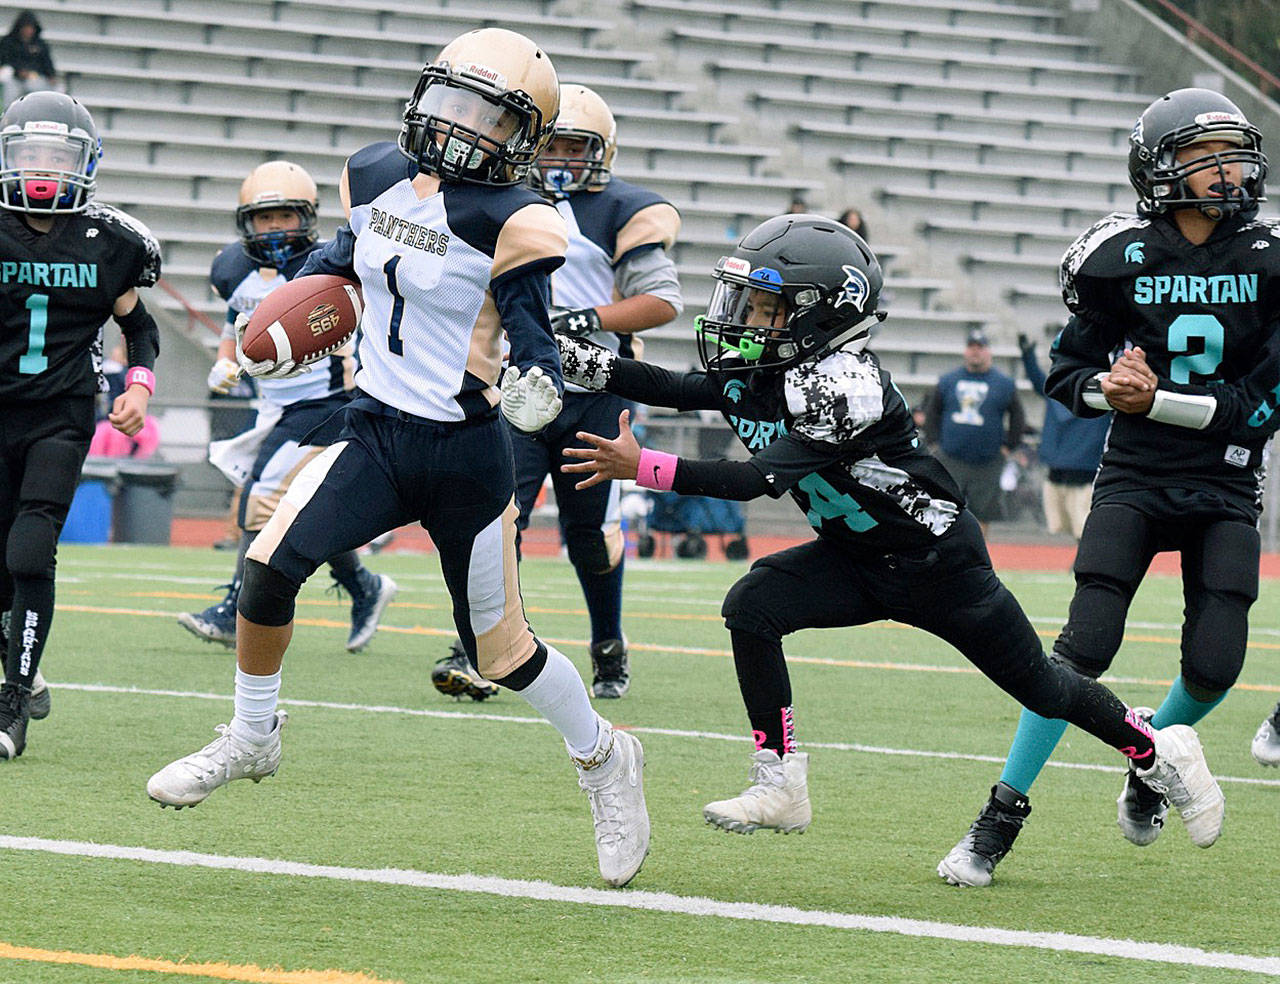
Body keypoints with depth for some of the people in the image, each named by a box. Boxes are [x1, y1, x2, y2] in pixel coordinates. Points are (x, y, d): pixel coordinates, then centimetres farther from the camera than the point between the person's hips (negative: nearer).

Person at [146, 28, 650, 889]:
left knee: (499, 652, 6)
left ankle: (604, 759, 33)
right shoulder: (376, 176, 2)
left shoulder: (512, 222, -15)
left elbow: (535, 338, -15)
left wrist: (537, 386, -36)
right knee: (269, 568, -14)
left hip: (465, 455, -4)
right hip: (376, 432, 5)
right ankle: (252, 739, 9)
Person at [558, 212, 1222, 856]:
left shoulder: (844, 385, -33)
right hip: (851, 557, 7)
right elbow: (674, 390, -5)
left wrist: (642, 468, -40)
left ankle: (1158, 752, 31)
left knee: (1039, 687, 6)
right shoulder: (758, 373, -7)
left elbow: (759, 479, -38)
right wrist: (581, 362, -18)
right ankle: (780, 786, -11)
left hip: (936, 561, -7)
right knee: (751, 607, -17)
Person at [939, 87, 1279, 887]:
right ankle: (1001, 818, -2)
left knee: (1215, 662, -9)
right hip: (1135, 479, -1)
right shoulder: (1122, 258, -4)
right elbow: (1069, 371, 5)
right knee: (1086, 646, -13)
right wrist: (1106, 386, -18)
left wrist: (1155, 399, -17)